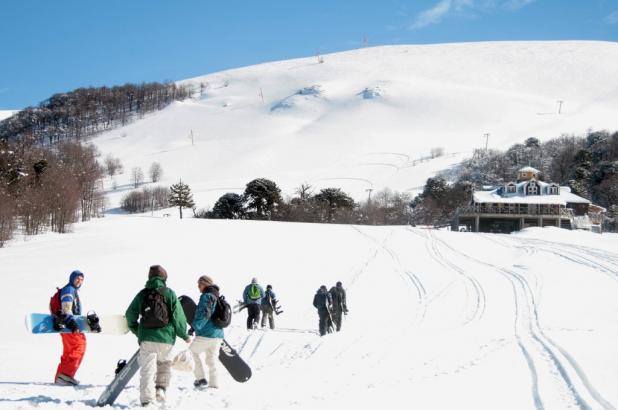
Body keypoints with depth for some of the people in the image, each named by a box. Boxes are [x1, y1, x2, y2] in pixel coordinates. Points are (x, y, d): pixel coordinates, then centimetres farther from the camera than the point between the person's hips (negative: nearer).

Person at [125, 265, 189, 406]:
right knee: (164, 364, 22)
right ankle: (160, 388, 5)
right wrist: (184, 335, 12)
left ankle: (147, 399, -10)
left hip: (146, 338, 1)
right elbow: (178, 316, -1)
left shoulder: (142, 294, 6)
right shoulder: (169, 293, 1)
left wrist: (137, 331, 26)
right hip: (166, 337, -1)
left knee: (147, 369, -1)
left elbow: (130, 314, 10)